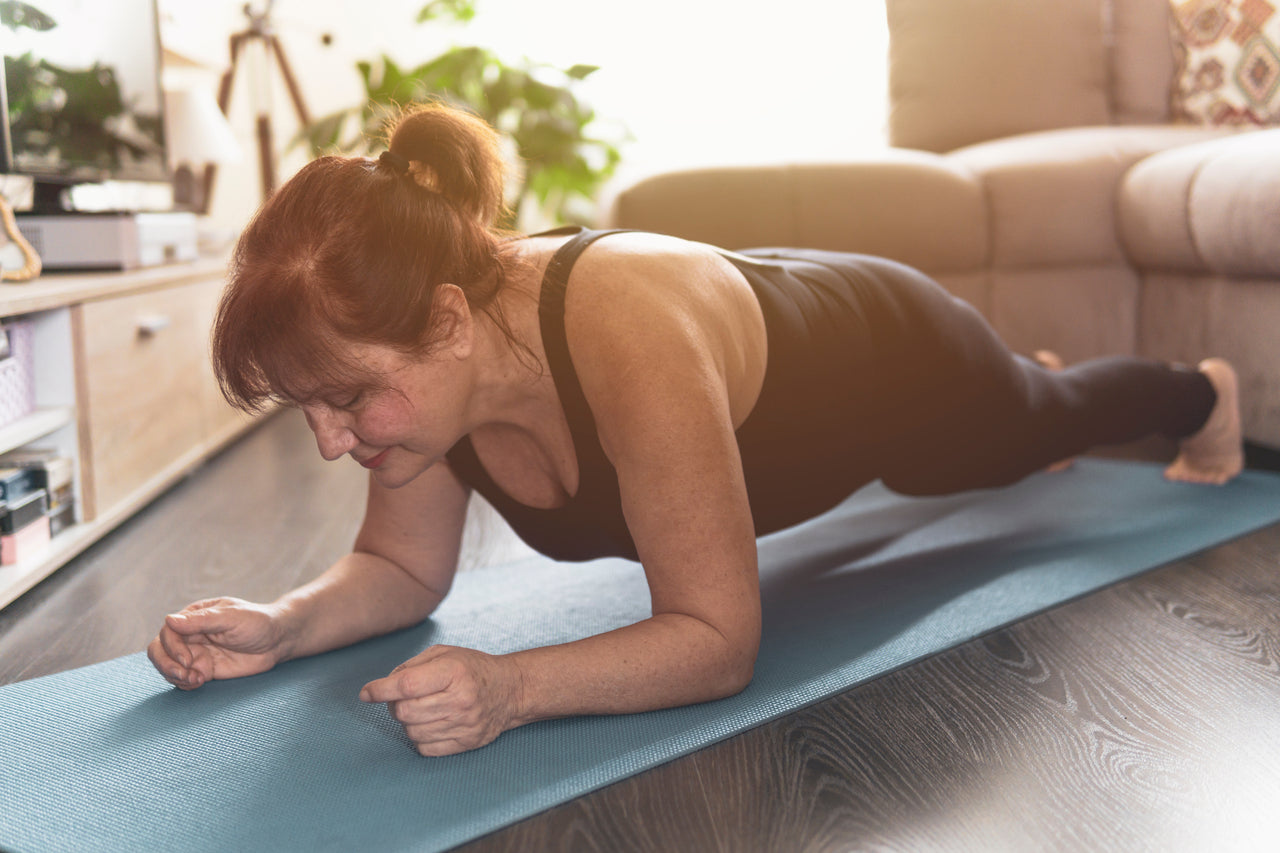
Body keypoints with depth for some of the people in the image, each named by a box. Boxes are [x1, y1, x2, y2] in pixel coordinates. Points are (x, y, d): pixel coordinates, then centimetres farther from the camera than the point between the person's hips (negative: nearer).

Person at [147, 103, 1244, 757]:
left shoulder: (630, 341, -49)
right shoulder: (423, 351, -28)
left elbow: (718, 639, -43)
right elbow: (402, 568, -15)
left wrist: (509, 686, -56)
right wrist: (284, 624, -33)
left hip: (898, 356, -5)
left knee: (1048, 415, 30)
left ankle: (1203, 390, 66)